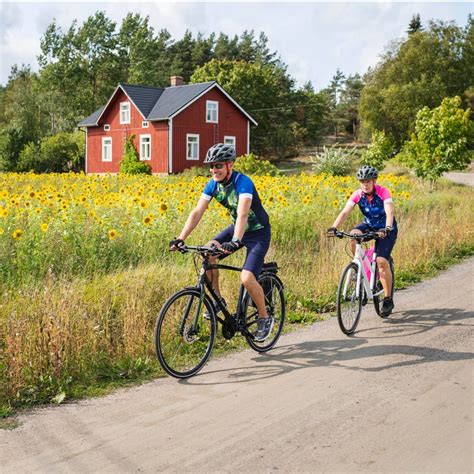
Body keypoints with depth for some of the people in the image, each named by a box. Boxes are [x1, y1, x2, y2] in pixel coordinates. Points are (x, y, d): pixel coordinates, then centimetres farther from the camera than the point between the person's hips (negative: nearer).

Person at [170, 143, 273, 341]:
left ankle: (265, 318, 3)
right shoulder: (213, 184, -8)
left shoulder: (242, 182, -28)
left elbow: (242, 214, -42)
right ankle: (218, 300, 4)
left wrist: (235, 241, -57)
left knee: (247, 278, -22)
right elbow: (197, 212, -14)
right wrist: (181, 238, -26)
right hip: (236, 228, 7)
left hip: (258, 232, -7)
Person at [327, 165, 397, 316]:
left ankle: (388, 300, -8)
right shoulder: (357, 194, -15)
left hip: (386, 229, -4)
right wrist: (333, 227, -41)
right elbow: (345, 212, -24)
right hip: (369, 225, 4)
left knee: (382, 261, -21)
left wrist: (387, 229, -56)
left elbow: (390, 212, -37)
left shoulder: (383, 192, -24)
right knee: (353, 235, -30)